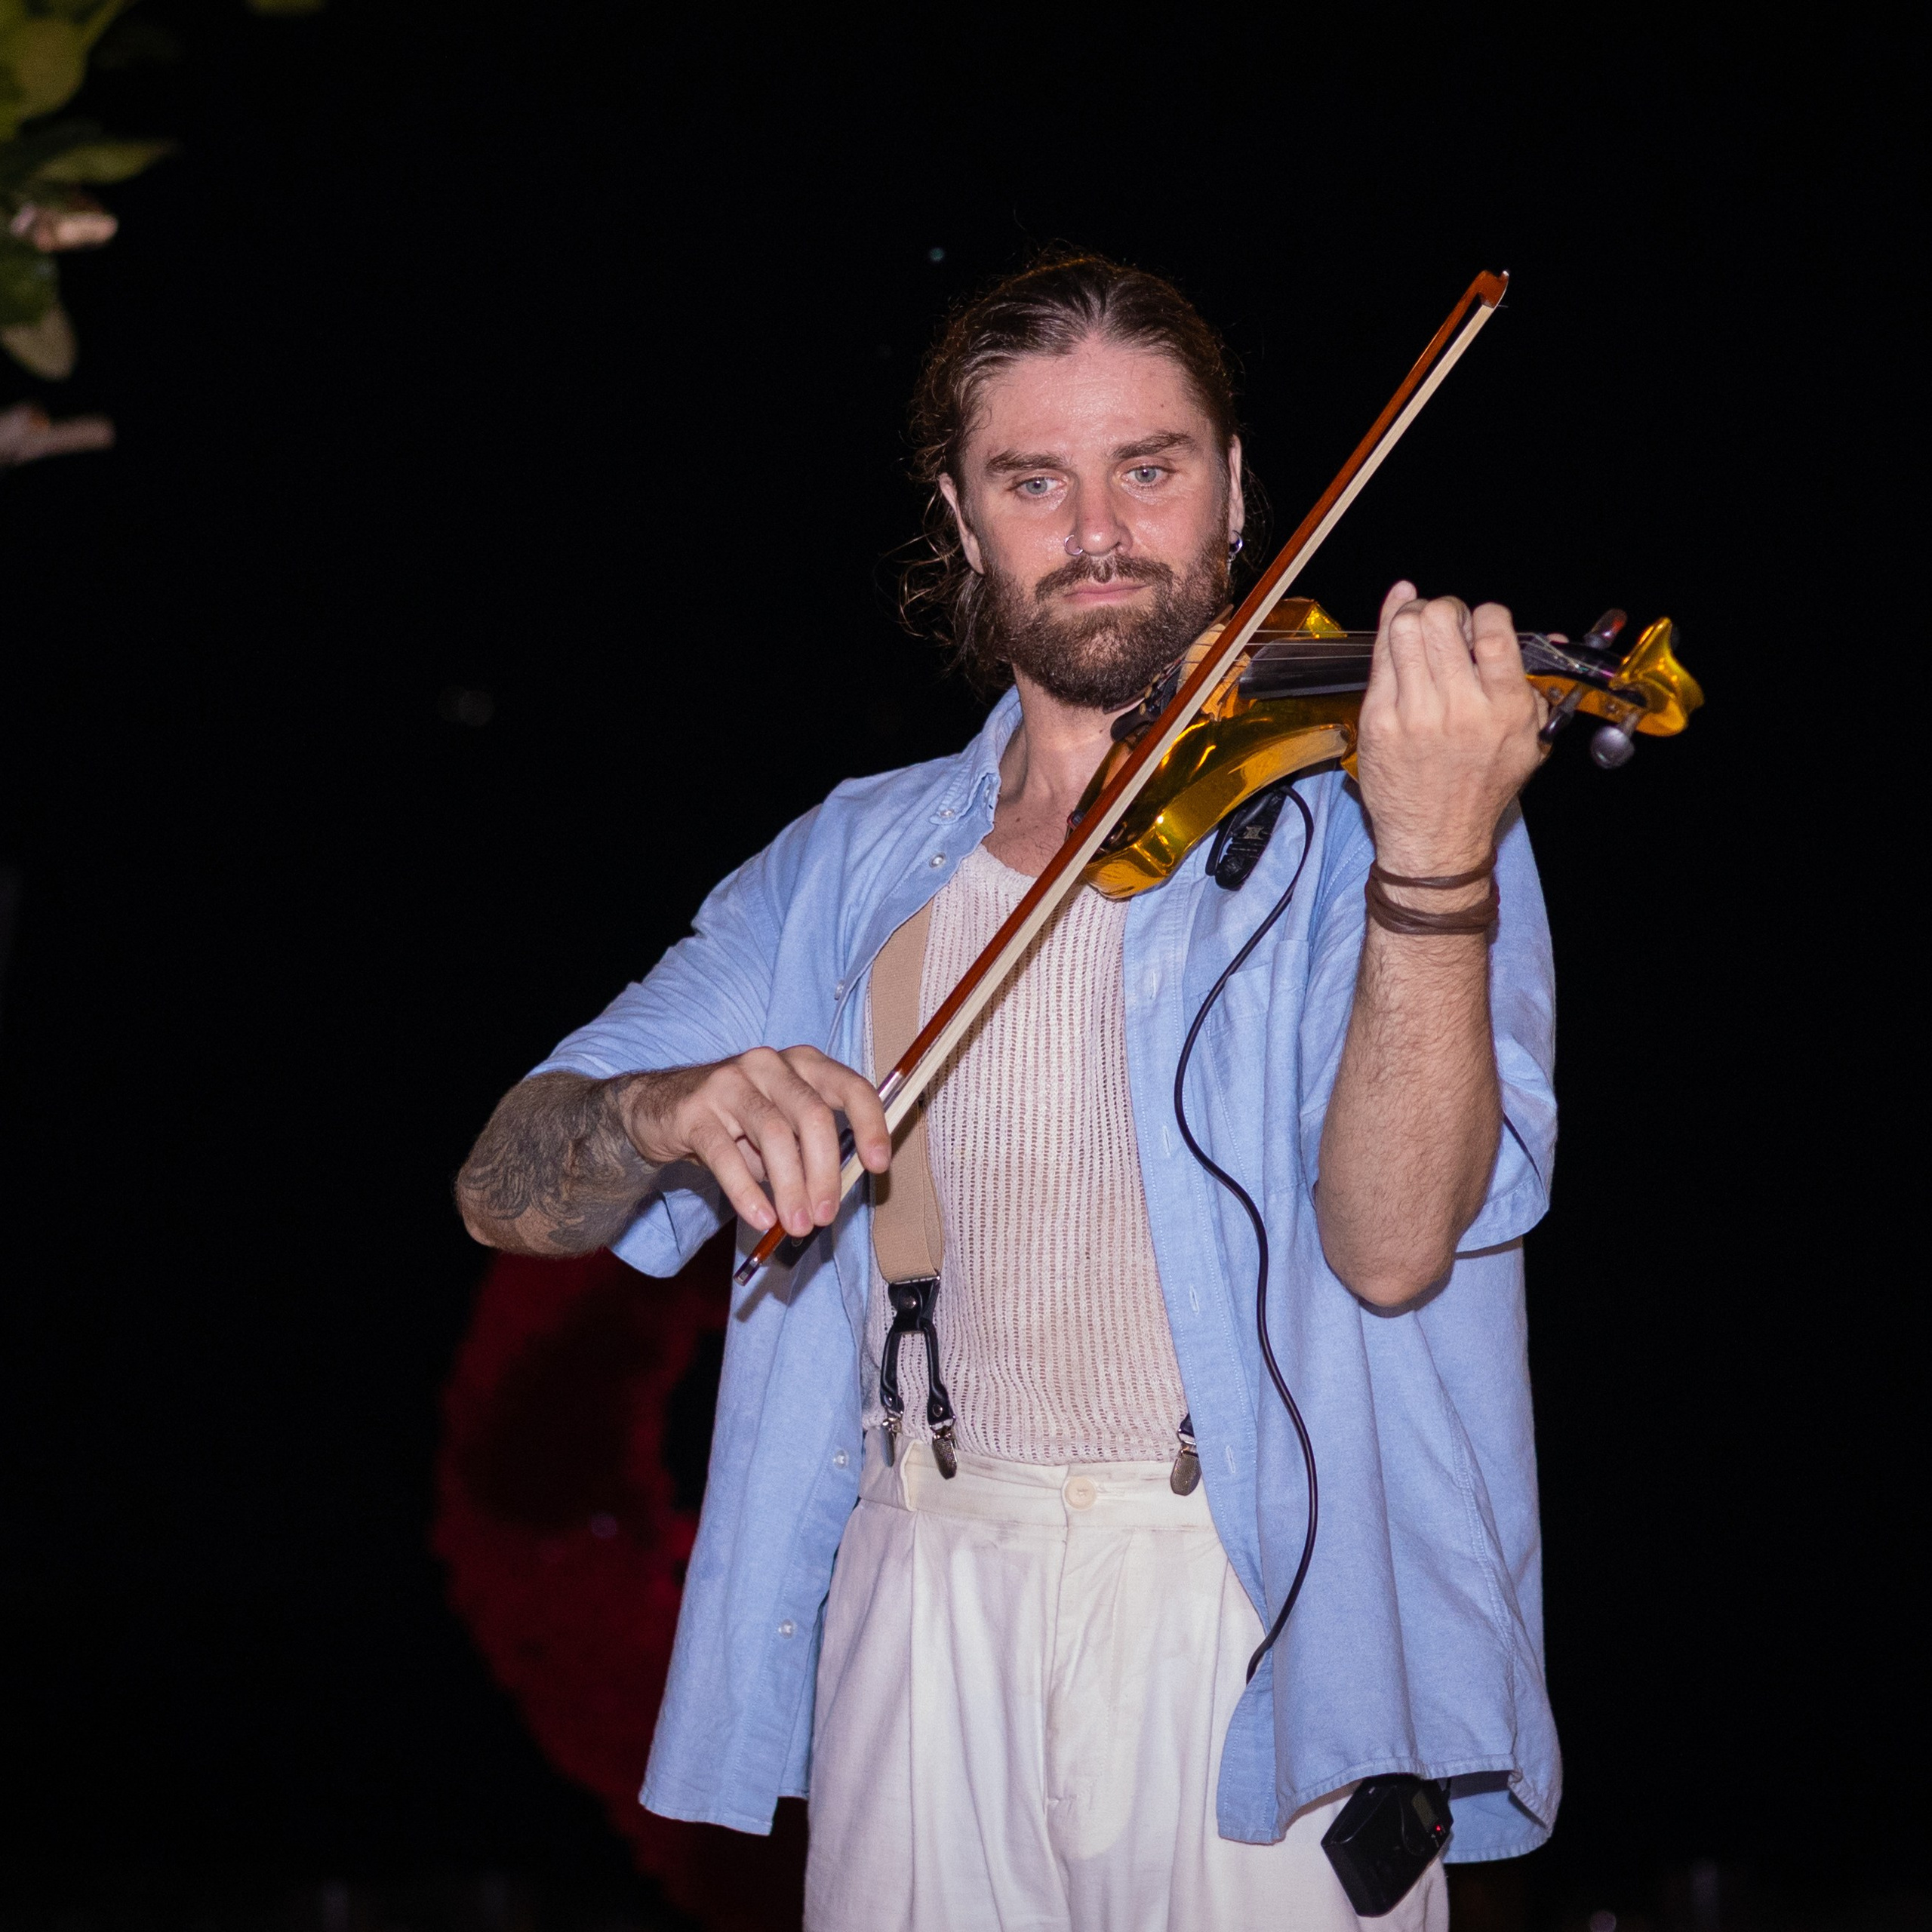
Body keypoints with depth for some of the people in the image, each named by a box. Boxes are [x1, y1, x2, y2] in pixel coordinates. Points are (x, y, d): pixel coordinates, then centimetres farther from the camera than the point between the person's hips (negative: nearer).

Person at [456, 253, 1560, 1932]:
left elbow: (1391, 1243, -14)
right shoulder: (848, 869, 11)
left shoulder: (1346, 813, 1)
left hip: (1255, 1618, -2)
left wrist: (1438, 861, -28)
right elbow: (513, 1195, 4)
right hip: (928, 1595, 3)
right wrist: (669, 1112, -18)